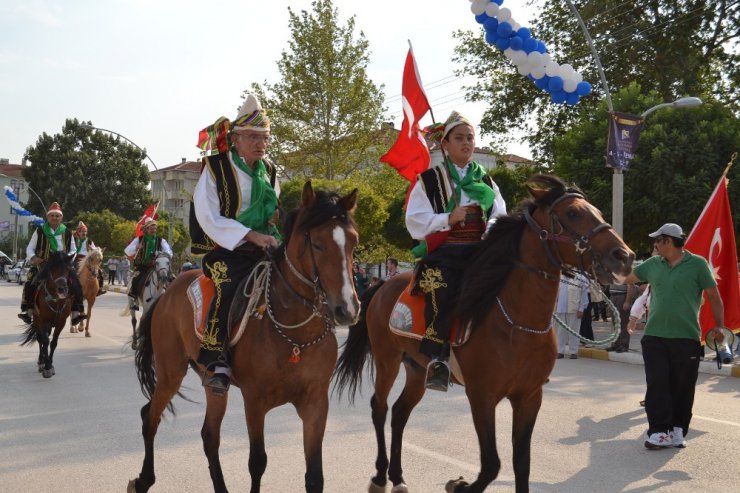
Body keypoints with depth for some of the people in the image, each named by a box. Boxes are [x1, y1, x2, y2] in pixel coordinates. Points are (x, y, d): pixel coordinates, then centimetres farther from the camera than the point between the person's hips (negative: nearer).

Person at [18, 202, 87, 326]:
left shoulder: (67, 233, 6)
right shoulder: (40, 231, 4)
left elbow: (73, 250, 12)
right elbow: (30, 248, 7)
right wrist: (33, 257, -15)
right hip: (42, 264, -1)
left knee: (76, 284, -18)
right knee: (30, 282, -24)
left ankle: (76, 312, -14)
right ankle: (28, 311, -17)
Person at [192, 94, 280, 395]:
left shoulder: (269, 172, 14)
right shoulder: (215, 168, -3)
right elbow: (209, 218, -12)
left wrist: (277, 218, 2)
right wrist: (251, 235, -22)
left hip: (263, 250, 6)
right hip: (226, 250, -6)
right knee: (229, 288, -35)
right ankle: (217, 363, -29)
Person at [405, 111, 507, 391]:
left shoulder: (486, 181, 21)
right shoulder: (429, 180, 10)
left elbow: (501, 217, 14)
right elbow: (415, 222, 3)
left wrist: (493, 229, -8)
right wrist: (448, 219, -11)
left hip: (479, 250, 3)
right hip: (442, 252, -3)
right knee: (441, 289, -32)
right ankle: (435, 359, -25)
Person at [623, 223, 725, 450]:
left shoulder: (697, 264, -2)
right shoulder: (653, 264, 8)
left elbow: (714, 296, 1)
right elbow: (626, 278, 21)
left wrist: (719, 326, -8)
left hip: (686, 338, -3)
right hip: (654, 337, 3)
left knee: (682, 387, 5)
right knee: (657, 384, -2)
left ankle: (678, 431, 17)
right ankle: (660, 432, 1)